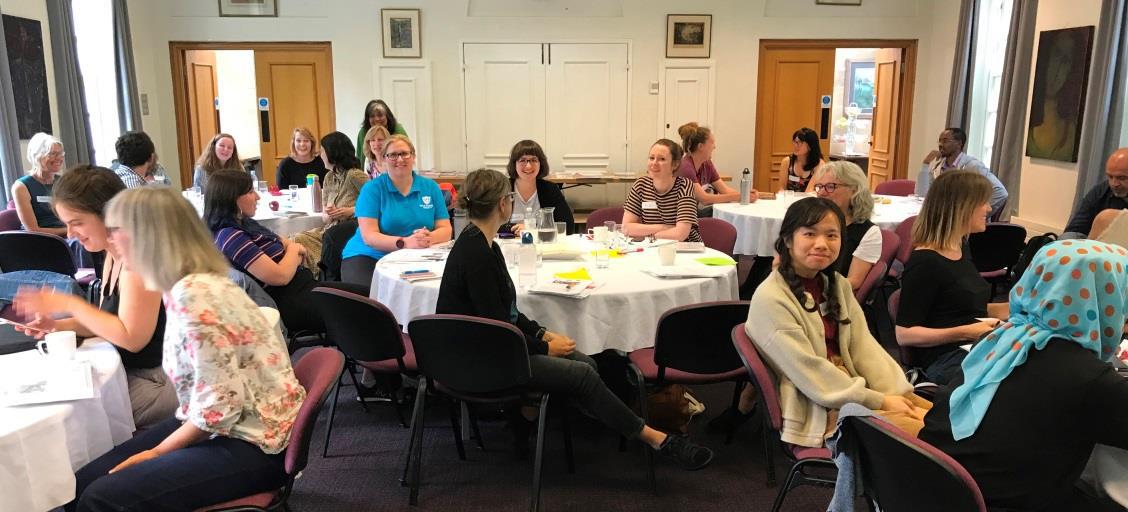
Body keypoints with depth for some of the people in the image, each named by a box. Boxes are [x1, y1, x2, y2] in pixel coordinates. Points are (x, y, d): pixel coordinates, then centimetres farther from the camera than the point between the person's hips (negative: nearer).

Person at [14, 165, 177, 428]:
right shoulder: (113, 255, 8)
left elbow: (132, 338, -24)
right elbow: (108, 320, 15)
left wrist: (69, 304, -19)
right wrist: (58, 325, -1)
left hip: (156, 380, -9)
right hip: (129, 372, 9)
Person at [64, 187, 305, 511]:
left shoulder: (192, 295, -24)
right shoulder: (188, 286, 4)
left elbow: (220, 405, -26)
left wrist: (155, 453, -10)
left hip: (252, 444, -9)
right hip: (227, 427, 9)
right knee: (82, 484, 6)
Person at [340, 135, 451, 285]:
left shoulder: (430, 187, 9)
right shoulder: (372, 189, -1)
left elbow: (445, 230, 5)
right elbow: (368, 236, -10)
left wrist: (428, 238, -19)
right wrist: (405, 242, -26)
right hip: (368, 258, -2)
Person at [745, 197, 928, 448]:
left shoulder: (838, 286, 11)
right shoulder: (769, 299, -15)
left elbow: (864, 346, 2)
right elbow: (808, 371, -17)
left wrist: (897, 394, -13)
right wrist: (880, 402, -15)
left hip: (853, 390, 7)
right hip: (815, 413, -7)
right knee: (921, 430, -21)